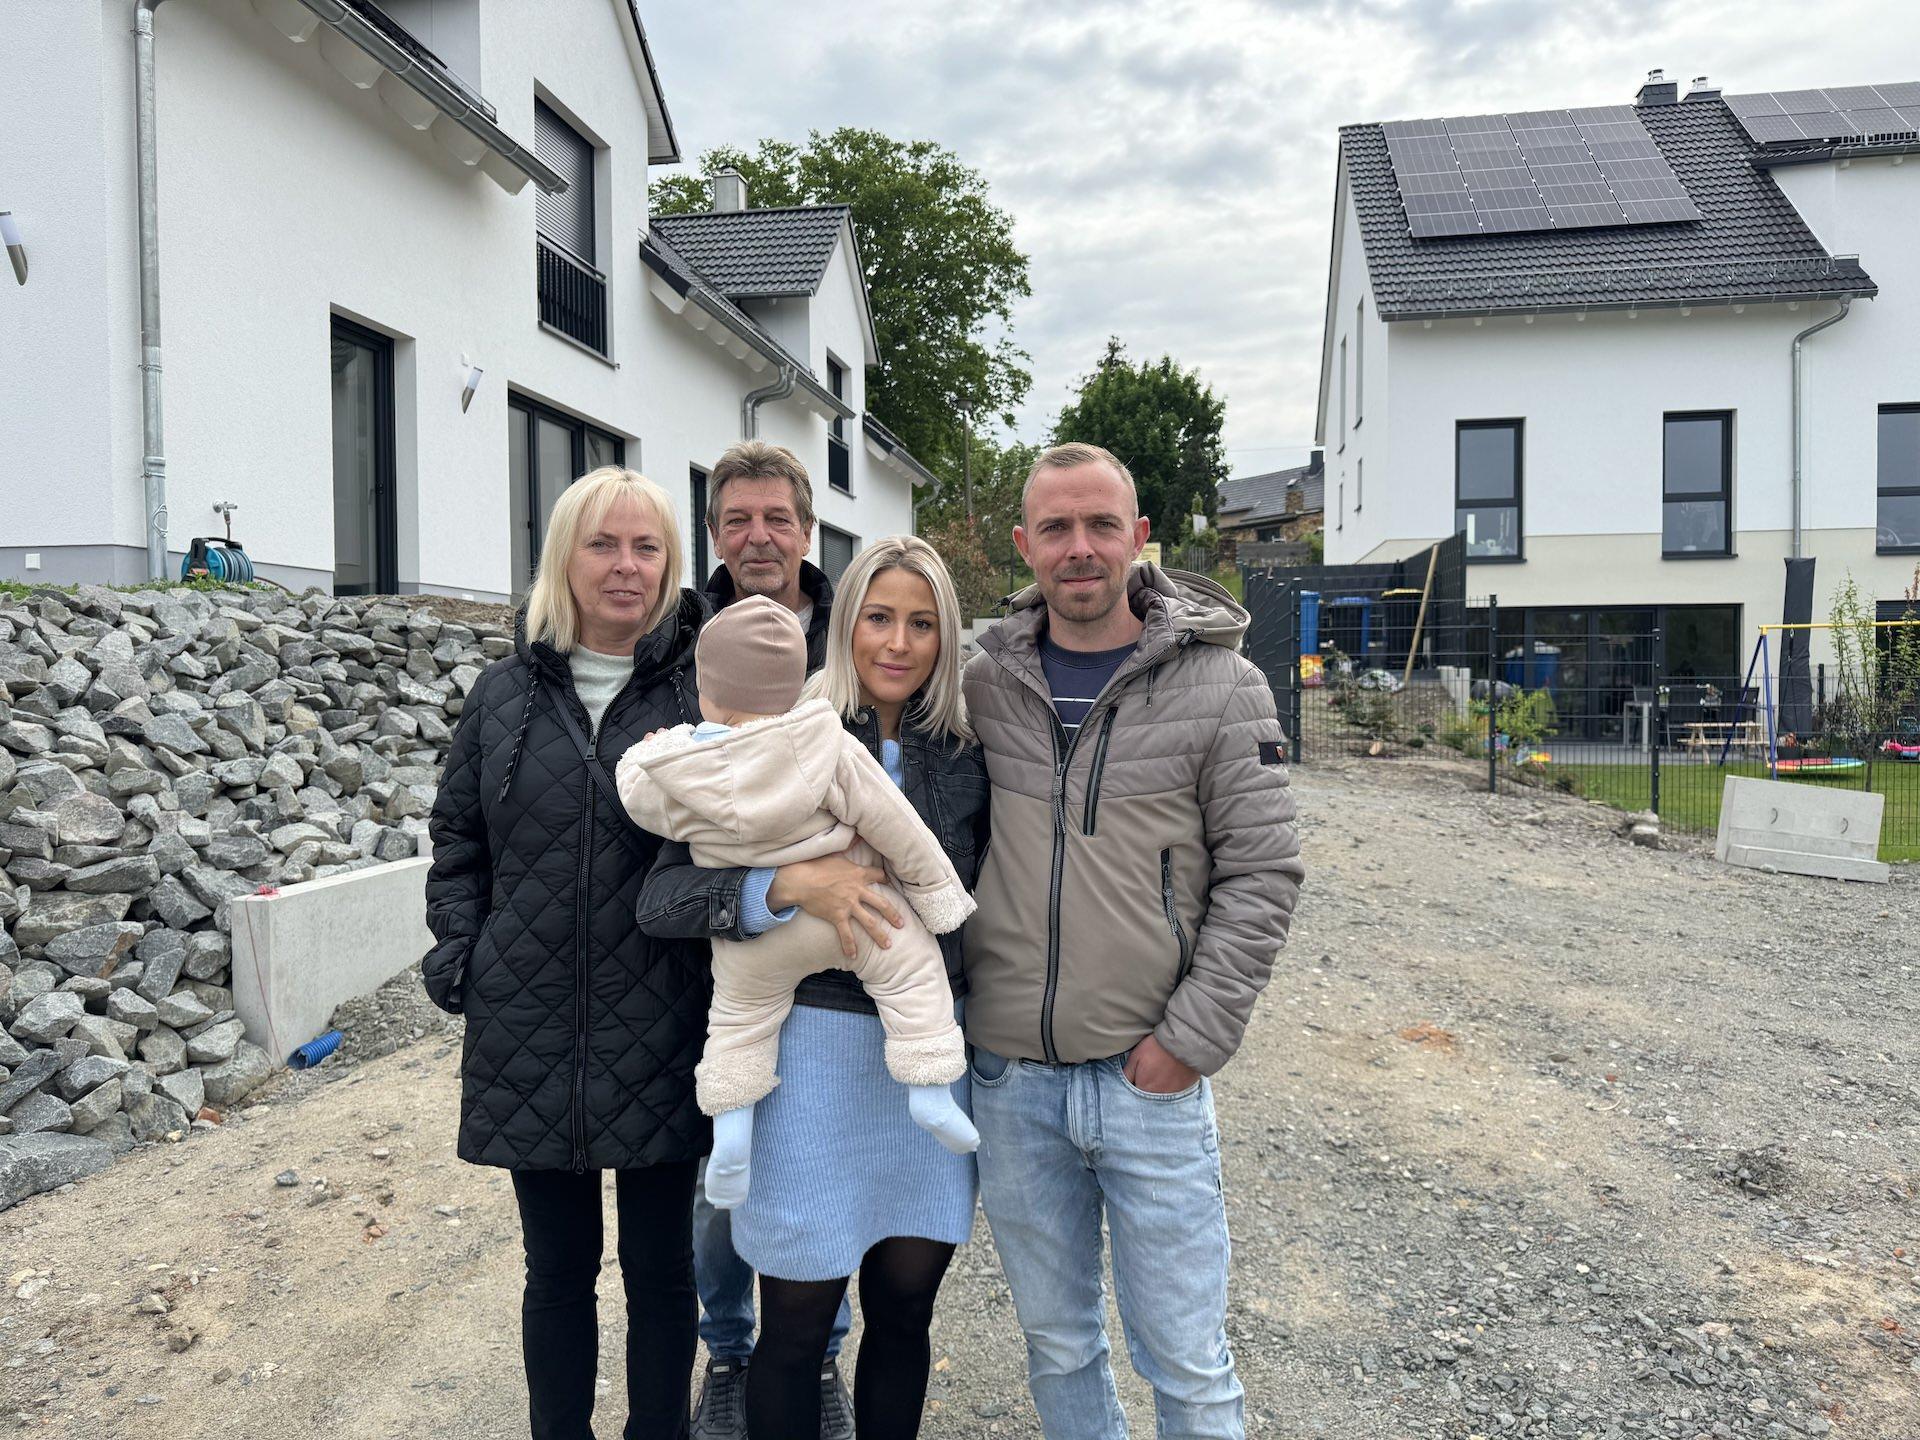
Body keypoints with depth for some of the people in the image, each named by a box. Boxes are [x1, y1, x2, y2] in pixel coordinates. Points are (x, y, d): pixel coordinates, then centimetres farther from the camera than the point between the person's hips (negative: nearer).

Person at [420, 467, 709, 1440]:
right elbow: (458, 841, 12)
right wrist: (460, 954, 2)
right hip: (531, 1036, 2)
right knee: (558, 1266, 16)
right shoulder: (506, 693, 4)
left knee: (659, 1264, 14)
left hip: (658, 1034, -2)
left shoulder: (705, 688, -4)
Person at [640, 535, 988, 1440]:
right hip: (818, 1050, -3)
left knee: (904, 1311, 15)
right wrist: (792, 885, -27)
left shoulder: (965, 757, 3)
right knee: (798, 1324, 10)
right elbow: (660, 896, -13)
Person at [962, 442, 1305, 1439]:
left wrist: (1192, 1037, -10)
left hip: (1148, 1077, -2)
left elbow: (1261, 873, -5)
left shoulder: (1220, 690, -5)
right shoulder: (982, 686, 2)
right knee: (1056, 1339, 20)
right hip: (1008, 1077, 3)